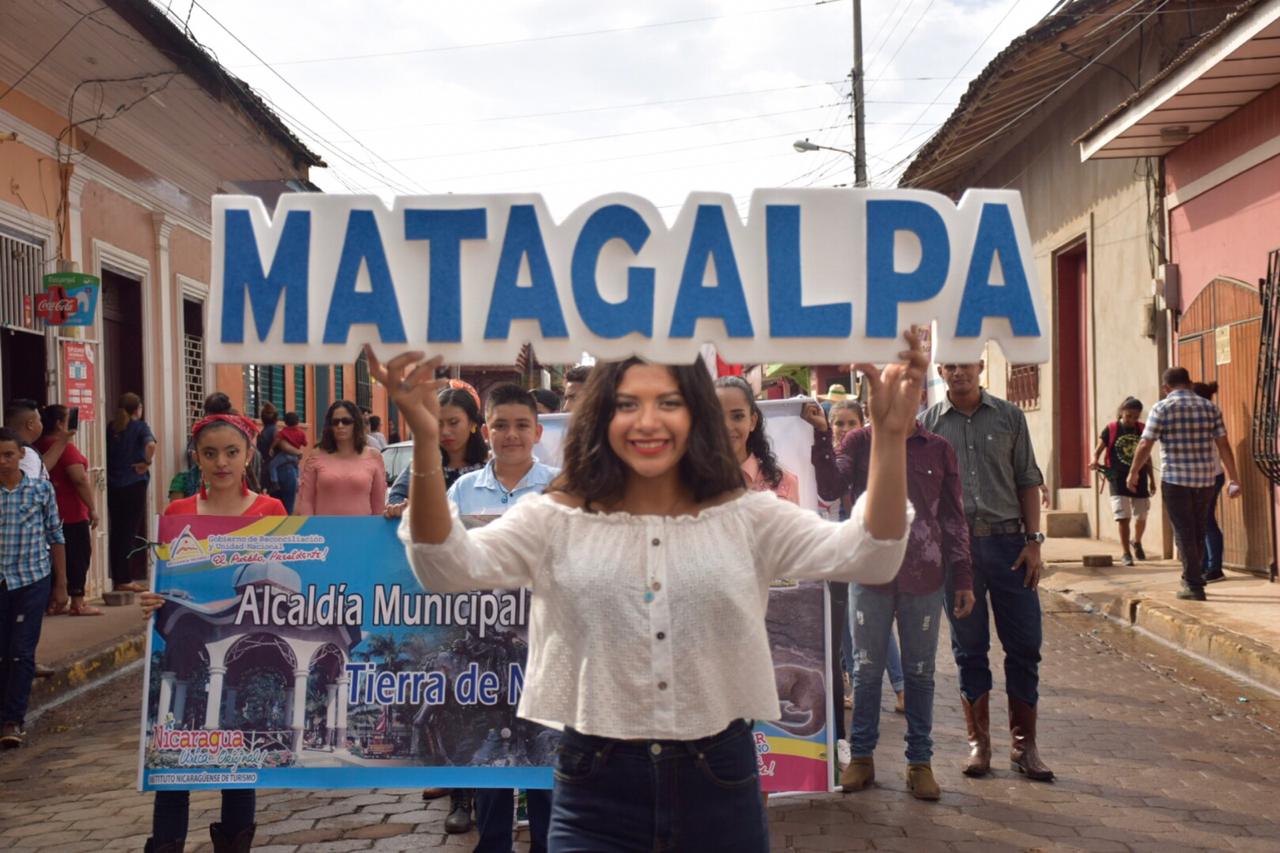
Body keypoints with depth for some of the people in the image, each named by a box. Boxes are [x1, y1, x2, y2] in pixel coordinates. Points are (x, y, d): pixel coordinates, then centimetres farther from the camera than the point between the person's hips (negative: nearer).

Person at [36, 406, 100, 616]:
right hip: (72, 513, -8)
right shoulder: (65, 448, -16)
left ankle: (53, 602, 15)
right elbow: (80, 480, -21)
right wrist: (92, 508, -17)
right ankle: (77, 603, 1)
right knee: (78, 555, 0)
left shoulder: (39, 447, 8)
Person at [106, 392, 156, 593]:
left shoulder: (111, 427, 9)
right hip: (134, 484, -5)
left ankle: (117, 578, 16)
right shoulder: (139, 426, -5)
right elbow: (151, 444, -24)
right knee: (130, 531, 1)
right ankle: (126, 580, 1)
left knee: (116, 531, 11)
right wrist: (147, 463, -11)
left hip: (112, 485, 5)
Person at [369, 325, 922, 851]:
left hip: (719, 783, 1)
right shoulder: (557, 520, 0)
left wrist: (889, 437, -25)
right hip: (596, 787, -1)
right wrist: (425, 442, -29)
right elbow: (448, 566, -14)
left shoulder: (746, 519, 1)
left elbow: (869, 556, -10)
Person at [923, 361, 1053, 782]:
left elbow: (1028, 482, 7)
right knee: (969, 649, 8)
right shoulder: (928, 423, 5)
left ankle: (1024, 744, 14)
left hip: (1008, 541, 1)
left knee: (1025, 645, 2)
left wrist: (1034, 541, -1)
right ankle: (978, 741, 19)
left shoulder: (1009, 416, 7)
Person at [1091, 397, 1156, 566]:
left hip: (1139, 479, 3)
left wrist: (1152, 479, 12)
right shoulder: (1111, 429, -6)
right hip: (1118, 480, -3)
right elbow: (1098, 449, -4)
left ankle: (1137, 543, 40)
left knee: (1141, 516, 11)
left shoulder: (1142, 429, 3)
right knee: (1123, 517, -5)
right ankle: (1126, 553, 6)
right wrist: (1095, 461, -27)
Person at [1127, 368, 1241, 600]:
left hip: (1174, 480, -4)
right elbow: (1223, 445, 2)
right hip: (1205, 480, 4)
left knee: (1184, 533, 2)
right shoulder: (1209, 407, 5)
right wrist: (1233, 479, 5)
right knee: (1198, 532, 17)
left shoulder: (1162, 408, -5)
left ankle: (1194, 586, 0)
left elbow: (1145, 445, -7)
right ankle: (1191, 578, 29)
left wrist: (1133, 473, 5)